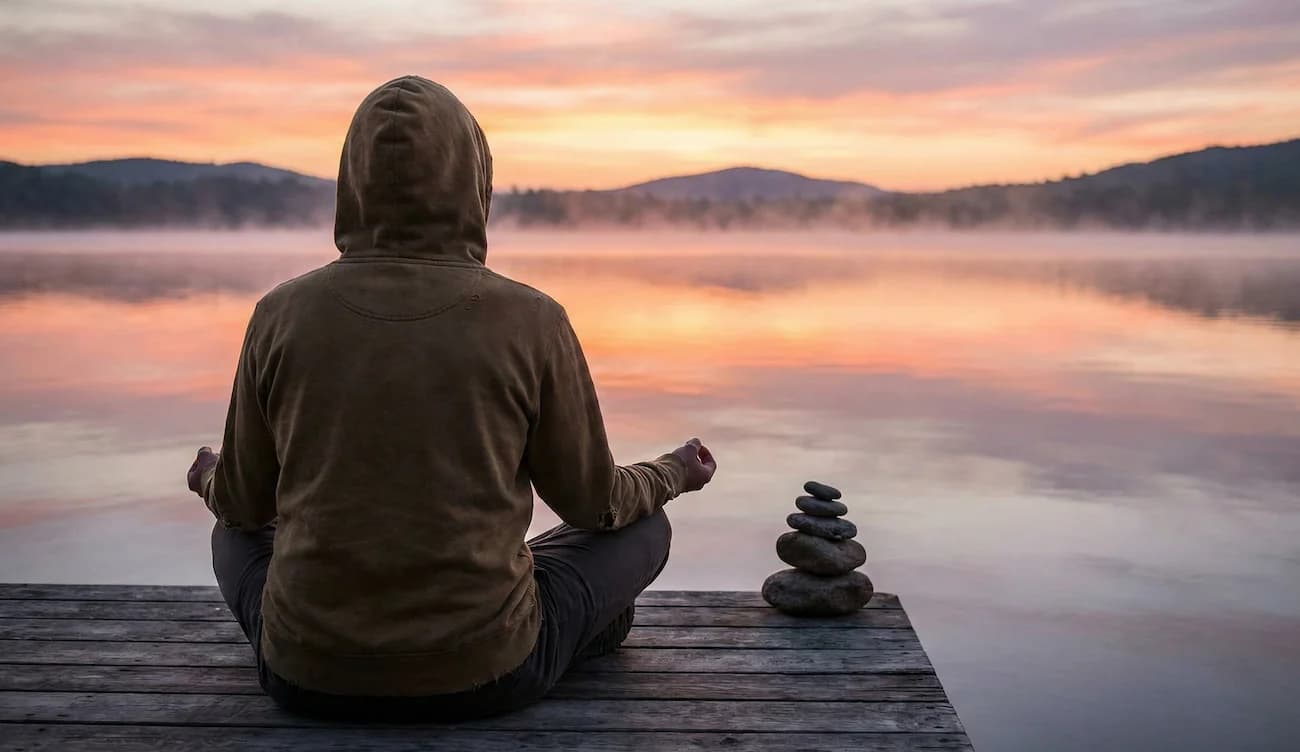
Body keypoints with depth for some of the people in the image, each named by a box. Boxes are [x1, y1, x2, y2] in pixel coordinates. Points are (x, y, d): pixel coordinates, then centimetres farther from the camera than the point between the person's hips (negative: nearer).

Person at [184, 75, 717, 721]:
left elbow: (246, 502, 6)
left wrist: (213, 483, 31)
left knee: (240, 535, 34)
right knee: (642, 525, 23)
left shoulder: (283, 314, -7)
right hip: (483, 673, -1)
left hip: (310, 674, 2)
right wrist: (671, 474, 22)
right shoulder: (532, 322, -12)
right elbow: (594, 502, 0)